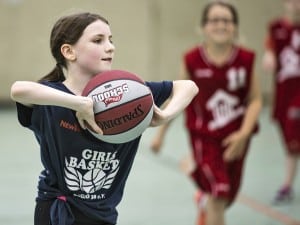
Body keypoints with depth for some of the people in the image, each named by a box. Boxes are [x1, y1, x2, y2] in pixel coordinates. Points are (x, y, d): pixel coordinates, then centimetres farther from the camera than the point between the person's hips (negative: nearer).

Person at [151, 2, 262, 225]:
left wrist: (244, 133, -19)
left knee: (228, 196, 16)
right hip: (204, 136, -2)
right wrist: (161, 133, 8)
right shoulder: (193, 60, -11)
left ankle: (205, 199, 52)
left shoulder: (246, 59, -10)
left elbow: (255, 100, -6)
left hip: (234, 138, 2)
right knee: (218, 194, -17)